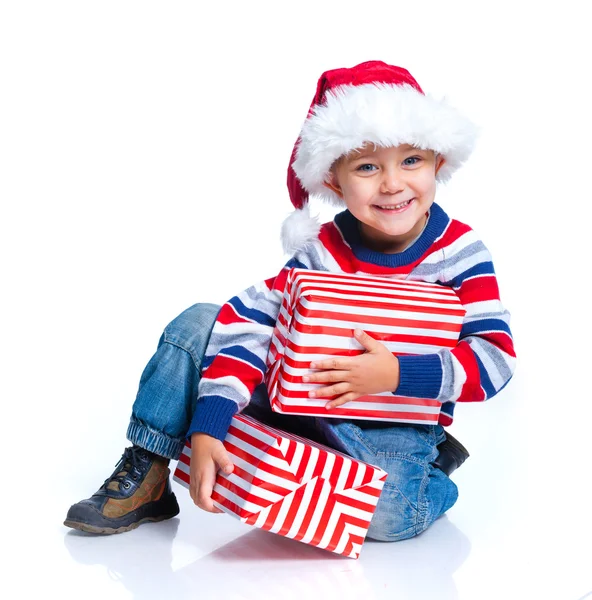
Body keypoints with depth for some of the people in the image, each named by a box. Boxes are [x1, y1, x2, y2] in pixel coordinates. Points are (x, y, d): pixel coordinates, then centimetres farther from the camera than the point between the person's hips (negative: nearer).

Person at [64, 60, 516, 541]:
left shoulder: (460, 253, -10)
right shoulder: (321, 253, -8)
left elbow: (496, 356, -16)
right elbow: (250, 322, -18)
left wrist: (398, 374, -30)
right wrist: (206, 428, -30)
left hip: (396, 428, -2)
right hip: (302, 398, 3)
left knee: (387, 513, -36)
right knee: (198, 324, -10)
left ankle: (428, 479, 2)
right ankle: (145, 473, -1)